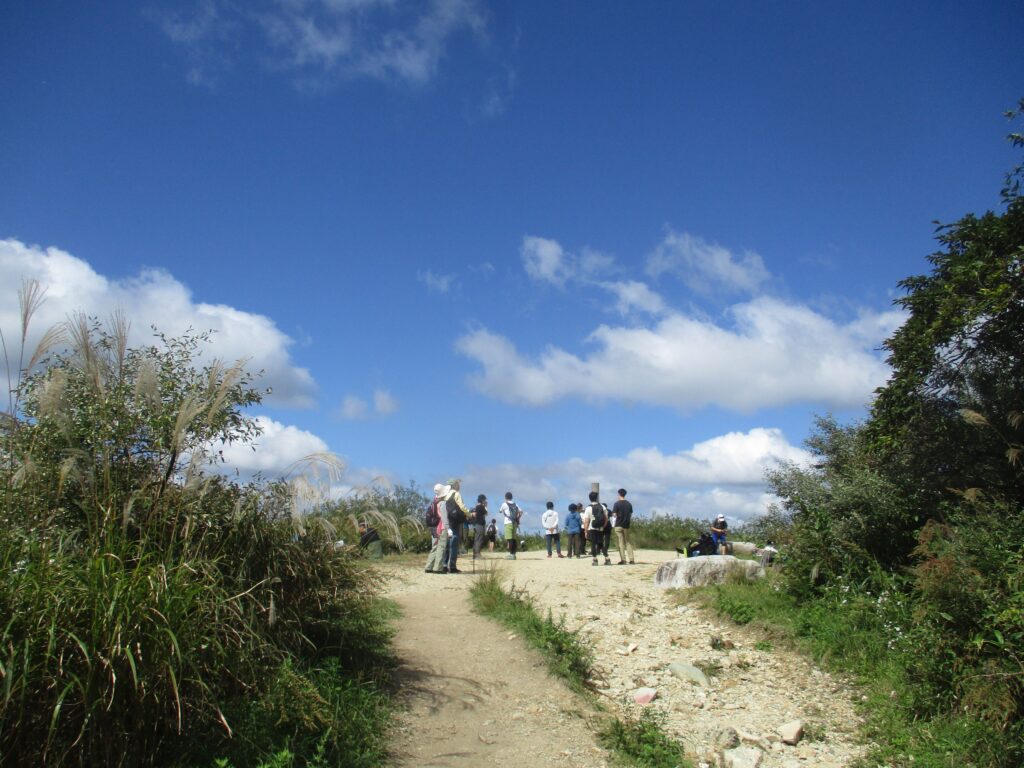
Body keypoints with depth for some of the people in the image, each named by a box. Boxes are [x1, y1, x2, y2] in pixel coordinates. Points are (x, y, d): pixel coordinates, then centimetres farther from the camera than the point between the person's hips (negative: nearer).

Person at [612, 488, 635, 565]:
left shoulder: (617, 504, -9)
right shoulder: (629, 504, 6)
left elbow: (614, 514, -11)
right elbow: (630, 515, 8)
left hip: (619, 525, -4)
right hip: (626, 525, 4)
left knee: (620, 542, -1)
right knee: (628, 542, 11)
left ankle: (623, 560, -4)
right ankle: (631, 559, 5)